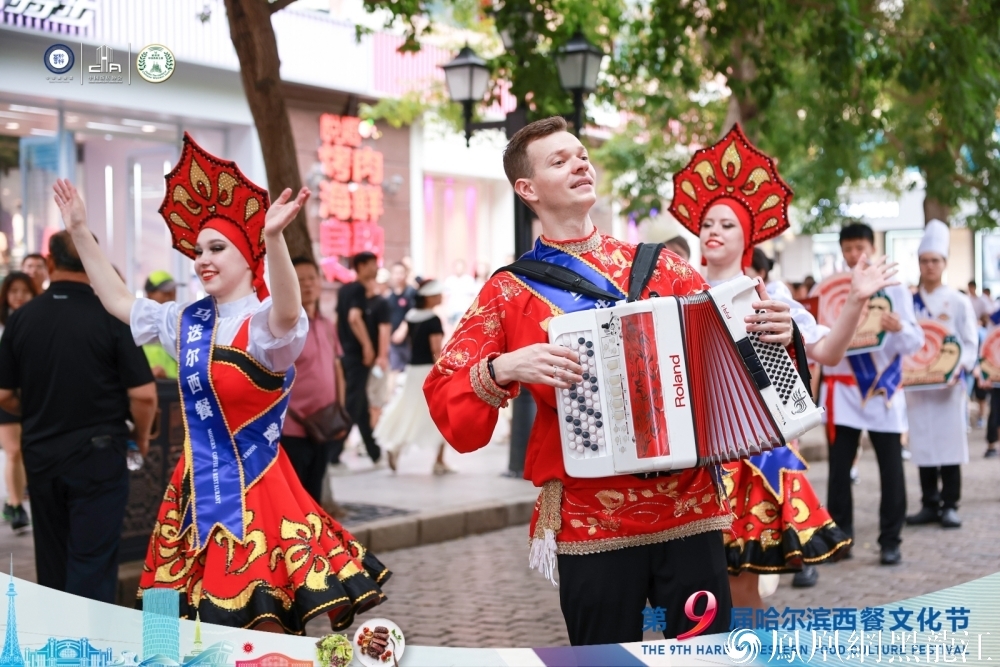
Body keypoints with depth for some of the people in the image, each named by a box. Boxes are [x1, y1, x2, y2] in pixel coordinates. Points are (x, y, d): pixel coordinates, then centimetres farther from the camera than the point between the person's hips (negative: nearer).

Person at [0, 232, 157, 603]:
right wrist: (142, 436, 5)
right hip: (97, 454, -4)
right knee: (92, 566, 1)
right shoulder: (111, 317, -12)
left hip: (41, 454, 4)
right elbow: (143, 394, -15)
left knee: (51, 564, 18)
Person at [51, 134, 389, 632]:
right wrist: (79, 231, 20)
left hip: (255, 488, -7)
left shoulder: (266, 325, -10)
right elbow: (118, 301, 23)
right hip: (198, 488, 7)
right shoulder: (188, 322, 12)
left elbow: (288, 314, -35)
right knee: (199, 621, 10)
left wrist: (274, 238, -51)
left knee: (267, 628, -8)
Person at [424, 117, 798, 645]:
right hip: (591, 522, -2)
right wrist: (503, 369, -18)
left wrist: (772, 335, -10)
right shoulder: (511, 292, 4)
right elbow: (445, 398, 0)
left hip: (690, 508, 2)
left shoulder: (659, 267, 10)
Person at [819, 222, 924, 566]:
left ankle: (890, 541, 8)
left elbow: (915, 343, -2)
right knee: (839, 467, 1)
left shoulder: (895, 289, 3)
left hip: (884, 389, 0)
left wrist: (900, 328, -23)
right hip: (843, 389, 1)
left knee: (890, 469, 2)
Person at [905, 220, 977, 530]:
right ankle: (929, 504, 13)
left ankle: (949, 505, 5)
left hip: (949, 385, -3)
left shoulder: (959, 302, 1)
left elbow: (970, 344, -2)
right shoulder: (910, 303, 9)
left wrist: (958, 369, -19)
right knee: (923, 443, 5)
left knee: (949, 442, -2)